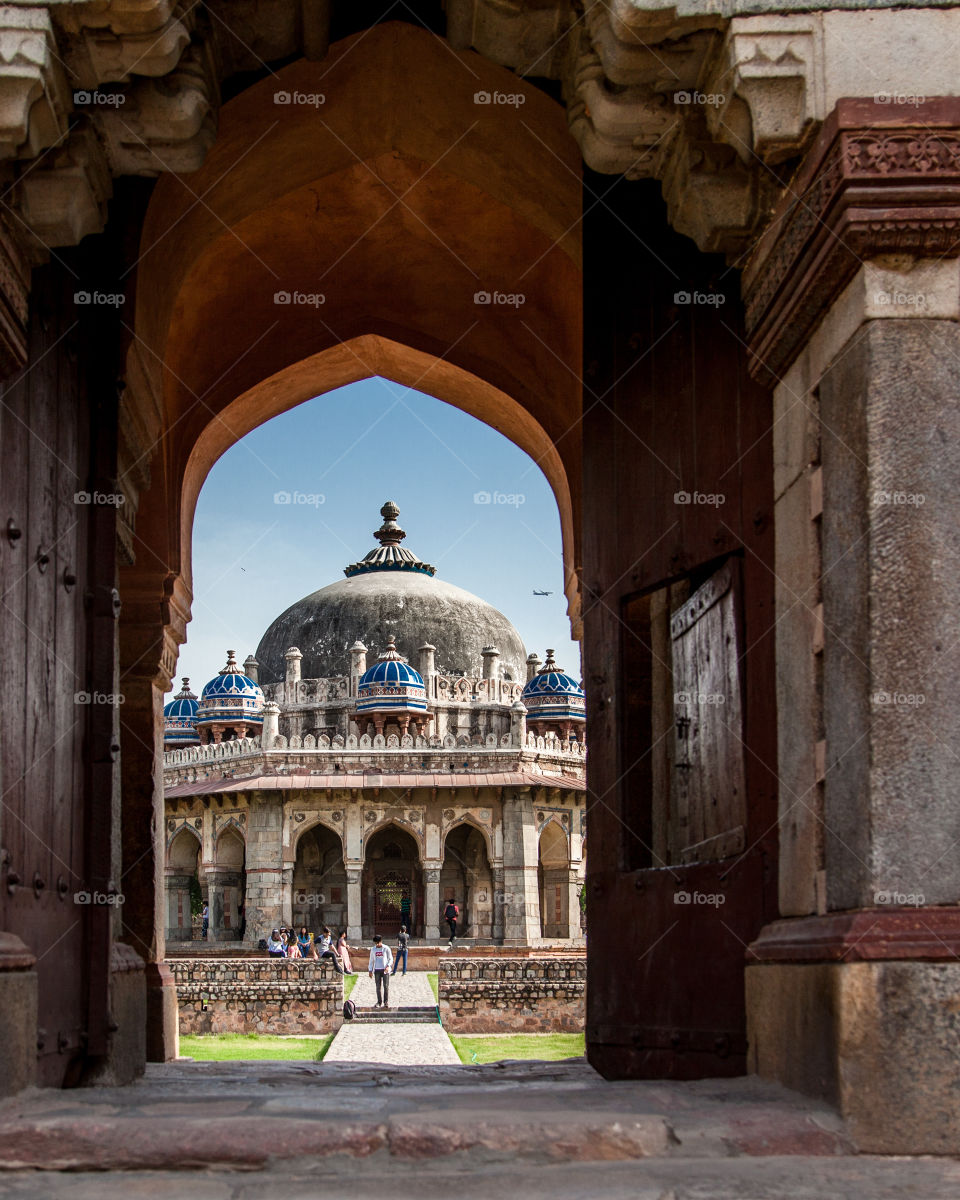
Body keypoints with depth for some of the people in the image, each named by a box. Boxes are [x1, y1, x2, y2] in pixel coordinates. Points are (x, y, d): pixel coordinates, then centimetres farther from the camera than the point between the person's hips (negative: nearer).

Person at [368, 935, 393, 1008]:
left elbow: (390, 959, 1)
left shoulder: (386, 948, -2)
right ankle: (379, 1002, 9)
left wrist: (388, 966, -16)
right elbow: (371, 960, 13)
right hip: (377, 970, 3)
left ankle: (386, 1002, 2)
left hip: (385, 970, -3)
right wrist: (370, 970, 7)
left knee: (386, 986, -4)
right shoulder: (373, 950, 7)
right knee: (378, 987, 3)